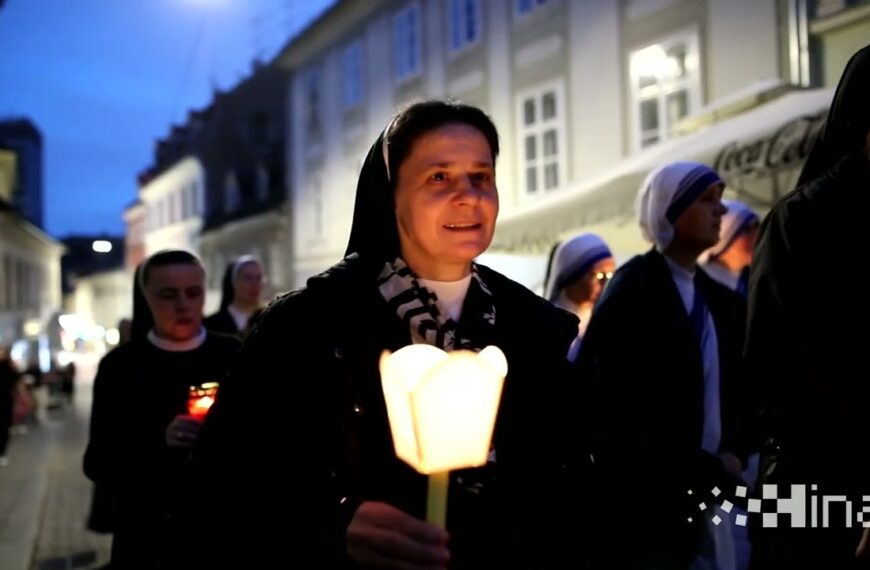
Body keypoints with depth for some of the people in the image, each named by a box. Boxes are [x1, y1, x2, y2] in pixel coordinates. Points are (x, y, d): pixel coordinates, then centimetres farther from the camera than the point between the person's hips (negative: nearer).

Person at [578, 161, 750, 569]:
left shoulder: (720, 301, 12)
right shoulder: (632, 292, -10)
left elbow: (734, 390, 15)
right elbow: (623, 411, -17)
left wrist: (731, 454, -4)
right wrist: (710, 470, -13)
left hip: (699, 501, 7)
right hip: (641, 503, -7)